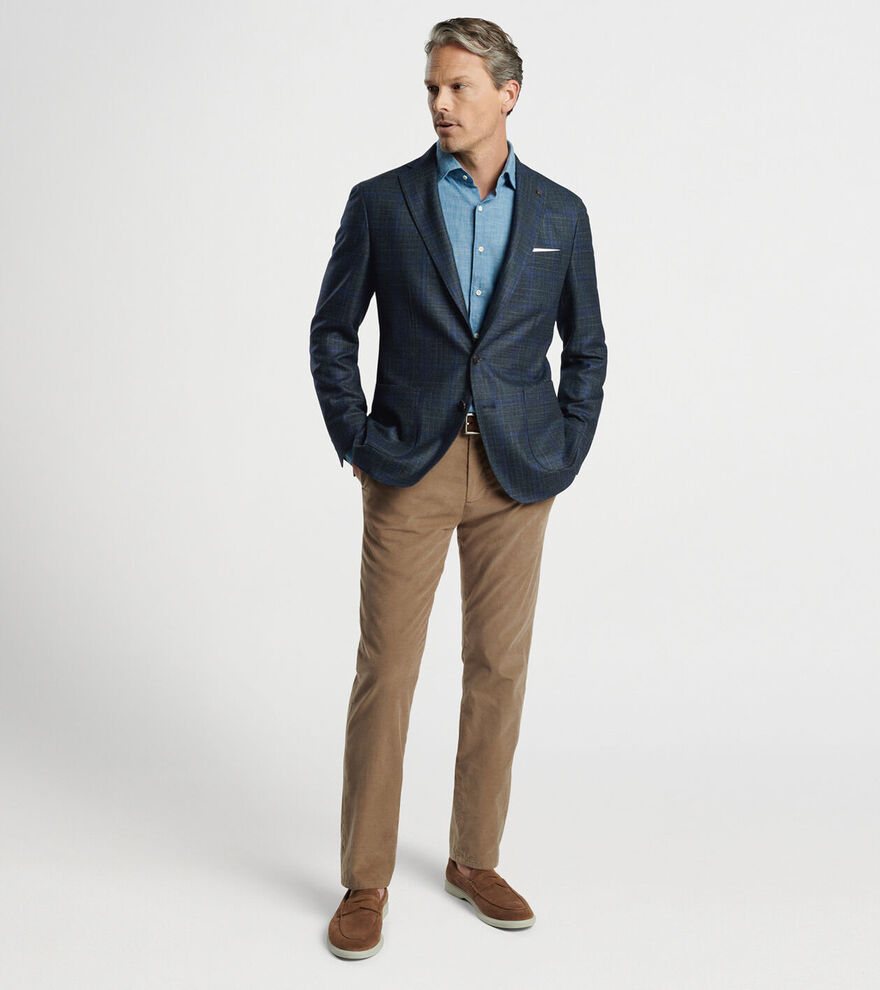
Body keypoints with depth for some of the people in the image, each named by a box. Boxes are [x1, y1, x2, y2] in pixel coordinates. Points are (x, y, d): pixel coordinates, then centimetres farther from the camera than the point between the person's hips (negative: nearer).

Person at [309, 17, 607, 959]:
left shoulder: (559, 212, 6)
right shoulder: (381, 203, 1)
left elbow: (586, 347, 12)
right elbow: (332, 332, 5)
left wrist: (566, 452, 4)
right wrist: (358, 445, -3)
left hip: (517, 474, 2)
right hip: (410, 468, -2)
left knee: (498, 670, 9)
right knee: (384, 673, 0)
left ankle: (475, 858, 26)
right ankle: (365, 881, 14)